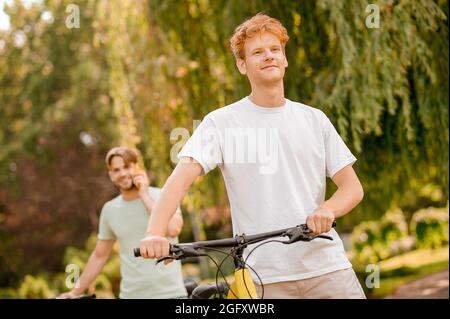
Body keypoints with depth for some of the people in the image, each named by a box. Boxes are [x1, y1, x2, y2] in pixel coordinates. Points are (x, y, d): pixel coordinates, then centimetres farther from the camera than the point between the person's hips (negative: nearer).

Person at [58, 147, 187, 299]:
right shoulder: (109, 210, 8)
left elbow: (173, 229, -22)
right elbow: (99, 256, 17)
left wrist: (145, 196, -14)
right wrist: (74, 292, 16)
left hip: (170, 293, -3)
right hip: (131, 295, 3)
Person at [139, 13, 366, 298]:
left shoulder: (314, 119, 10)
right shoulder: (221, 122, 1)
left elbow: (353, 186, 8)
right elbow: (181, 177, -11)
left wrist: (327, 210, -15)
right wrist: (155, 233, -29)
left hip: (327, 268, 2)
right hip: (265, 277, -2)